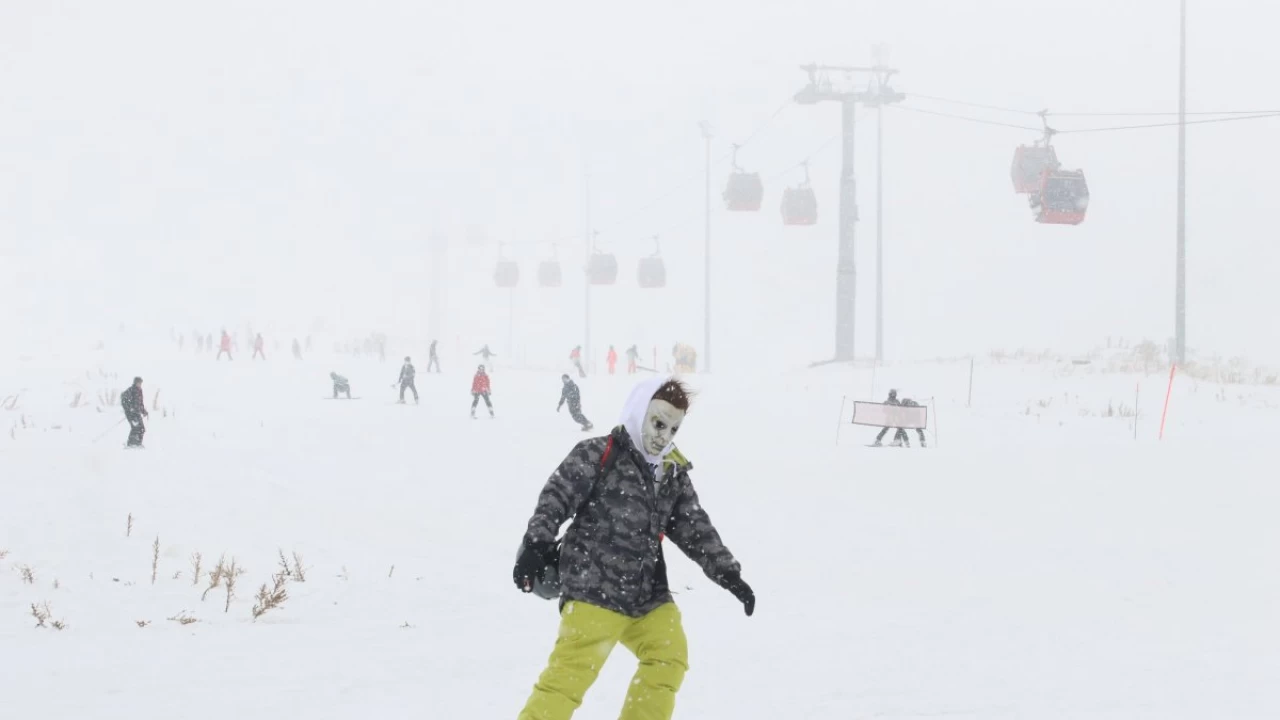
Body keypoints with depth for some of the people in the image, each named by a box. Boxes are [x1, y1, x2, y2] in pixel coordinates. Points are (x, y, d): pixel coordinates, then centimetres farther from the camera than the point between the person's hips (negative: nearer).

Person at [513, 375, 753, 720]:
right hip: (593, 589, -7)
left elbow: (696, 529, 17)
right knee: (572, 671, -15)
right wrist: (537, 545, -25)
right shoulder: (597, 455, -6)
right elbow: (556, 498, -12)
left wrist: (728, 574, 10)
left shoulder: (674, 475, 14)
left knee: (669, 659, 7)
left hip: (647, 594, 7)